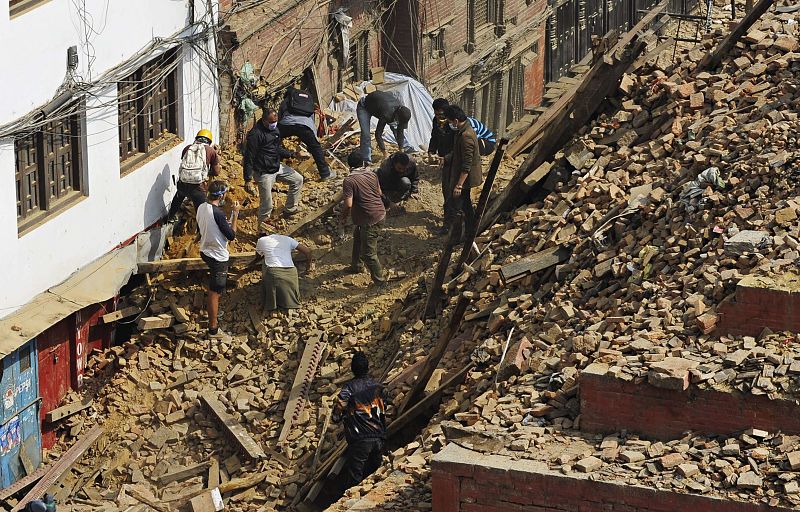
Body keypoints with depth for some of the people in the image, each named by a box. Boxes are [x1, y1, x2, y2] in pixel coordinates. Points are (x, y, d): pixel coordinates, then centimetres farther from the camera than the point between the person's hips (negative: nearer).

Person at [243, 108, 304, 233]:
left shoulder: (275, 129, 5)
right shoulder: (255, 134, -22)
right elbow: (248, 158, -21)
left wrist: (292, 154, 4)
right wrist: (248, 180, -23)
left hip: (277, 167, 9)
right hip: (264, 173, -9)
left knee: (298, 179, 14)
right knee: (266, 205, -4)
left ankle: (289, 209, 24)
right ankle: (263, 231, 12)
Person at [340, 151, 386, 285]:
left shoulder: (349, 181, -19)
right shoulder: (372, 175, 2)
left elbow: (348, 205, -23)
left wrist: (343, 218, -6)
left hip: (370, 221, -9)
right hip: (380, 213, 9)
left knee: (368, 253, 3)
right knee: (358, 237, 31)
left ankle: (379, 280, 11)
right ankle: (356, 265, 46)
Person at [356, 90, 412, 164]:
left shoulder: (401, 111, -24)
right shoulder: (386, 114, -45)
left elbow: (400, 132, -11)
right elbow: (378, 134, -37)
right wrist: (385, 154, -34)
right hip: (364, 107, -7)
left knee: (396, 129, 3)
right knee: (365, 133, -22)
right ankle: (367, 160, -15)